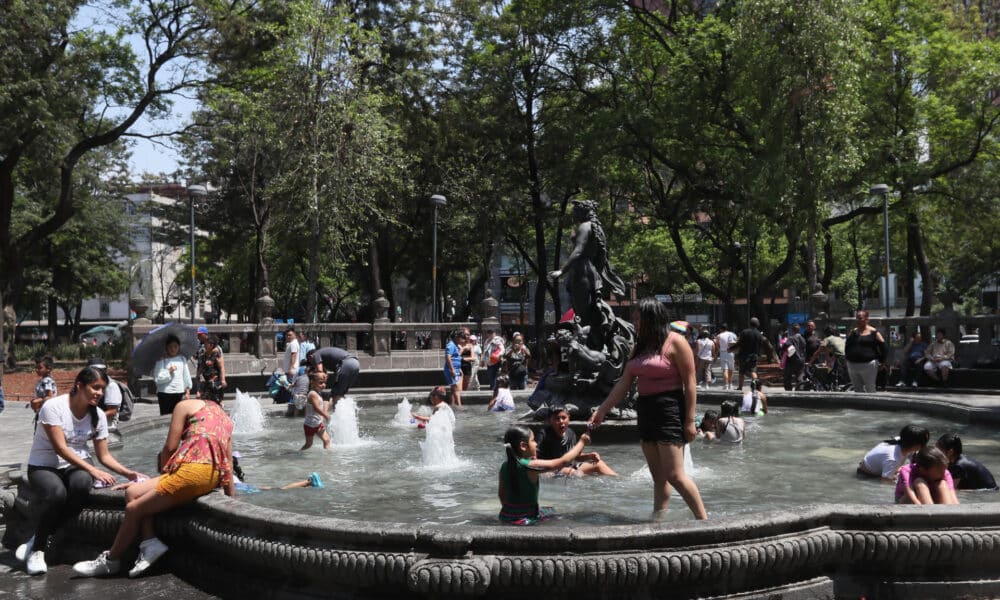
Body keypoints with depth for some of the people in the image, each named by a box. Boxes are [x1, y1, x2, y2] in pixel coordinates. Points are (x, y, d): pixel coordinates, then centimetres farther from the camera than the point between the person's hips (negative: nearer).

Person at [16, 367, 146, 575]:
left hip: (76, 465, 4)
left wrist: (128, 473, -15)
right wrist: (93, 471, -31)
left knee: (82, 484, -34)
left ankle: (38, 540, -15)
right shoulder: (53, 407, -18)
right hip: (43, 466, -3)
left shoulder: (98, 416, -3)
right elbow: (60, 448, -23)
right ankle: (38, 550, -14)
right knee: (56, 492, -38)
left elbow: (104, 456, 2)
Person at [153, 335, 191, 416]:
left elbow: (186, 375, 10)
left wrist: (187, 391, 6)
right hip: (165, 394, -3)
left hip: (180, 394, 3)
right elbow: (157, 379, -10)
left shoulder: (182, 359, 9)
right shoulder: (161, 360, -2)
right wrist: (169, 371, -13)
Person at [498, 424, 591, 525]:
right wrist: (582, 442, -6)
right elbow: (564, 461, -18)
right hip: (525, 519, -7)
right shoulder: (531, 466, -21)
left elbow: (501, 494, 10)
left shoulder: (505, 466, -1)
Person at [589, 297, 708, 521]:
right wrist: (602, 409, 9)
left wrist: (689, 420, -14)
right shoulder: (639, 347, 13)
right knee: (658, 476, 9)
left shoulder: (675, 342, -8)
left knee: (674, 475, -9)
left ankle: (704, 519, 3)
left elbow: (689, 383, -10)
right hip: (645, 410, 7)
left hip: (669, 410, -7)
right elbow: (623, 384, 14)